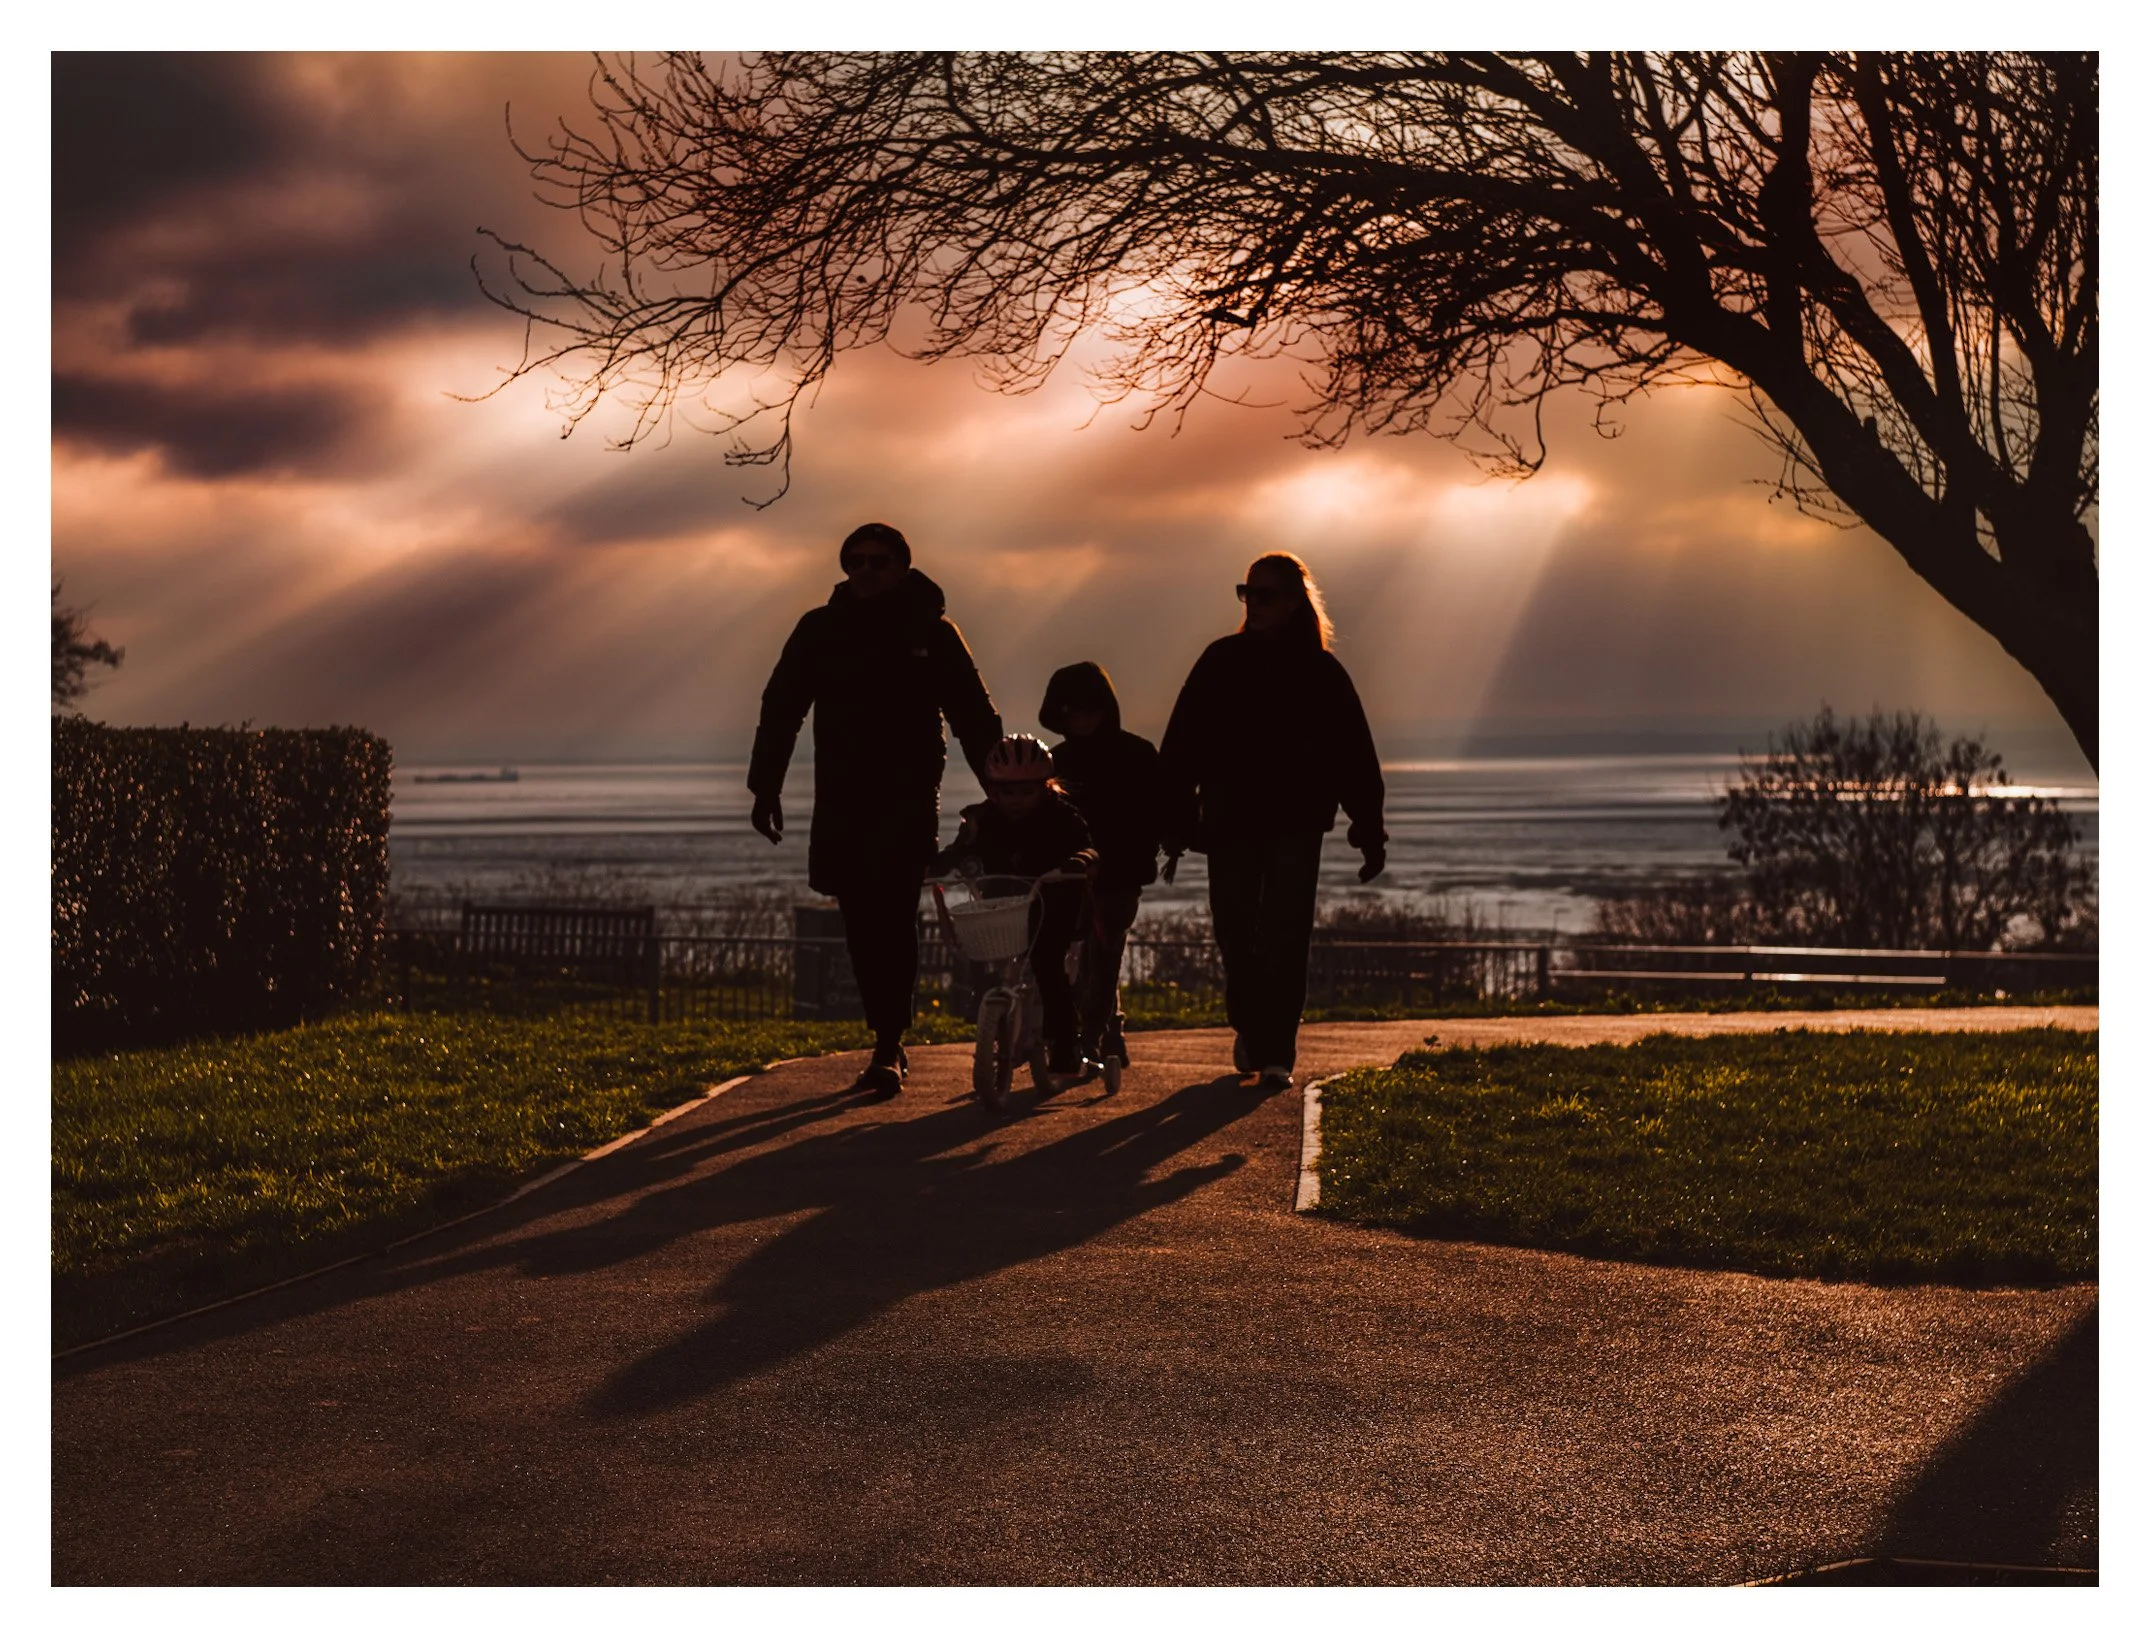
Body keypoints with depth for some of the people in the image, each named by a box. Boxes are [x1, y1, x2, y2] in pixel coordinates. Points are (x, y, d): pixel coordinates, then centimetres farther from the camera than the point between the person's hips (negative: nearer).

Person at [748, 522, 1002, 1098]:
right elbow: (780, 710, 8)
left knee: (892, 916, -14)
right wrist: (765, 786, 0)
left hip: (908, 800, -3)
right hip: (840, 801, 3)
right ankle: (890, 1043, 18)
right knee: (861, 923, 6)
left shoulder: (931, 631, 2)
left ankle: (888, 1050, -15)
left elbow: (975, 718, 4)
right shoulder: (819, 630, 7)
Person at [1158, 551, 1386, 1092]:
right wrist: (1176, 823, -4)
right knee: (1234, 934, 5)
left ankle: (1275, 1053, -2)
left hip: (1296, 824, -1)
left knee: (1285, 940, -5)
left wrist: (1370, 832, -2)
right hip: (1231, 823, 2)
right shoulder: (1221, 662, 4)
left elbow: (1354, 757, 2)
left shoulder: (1320, 671, 1)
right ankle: (1250, 1027, 30)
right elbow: (1181, 745, 2)